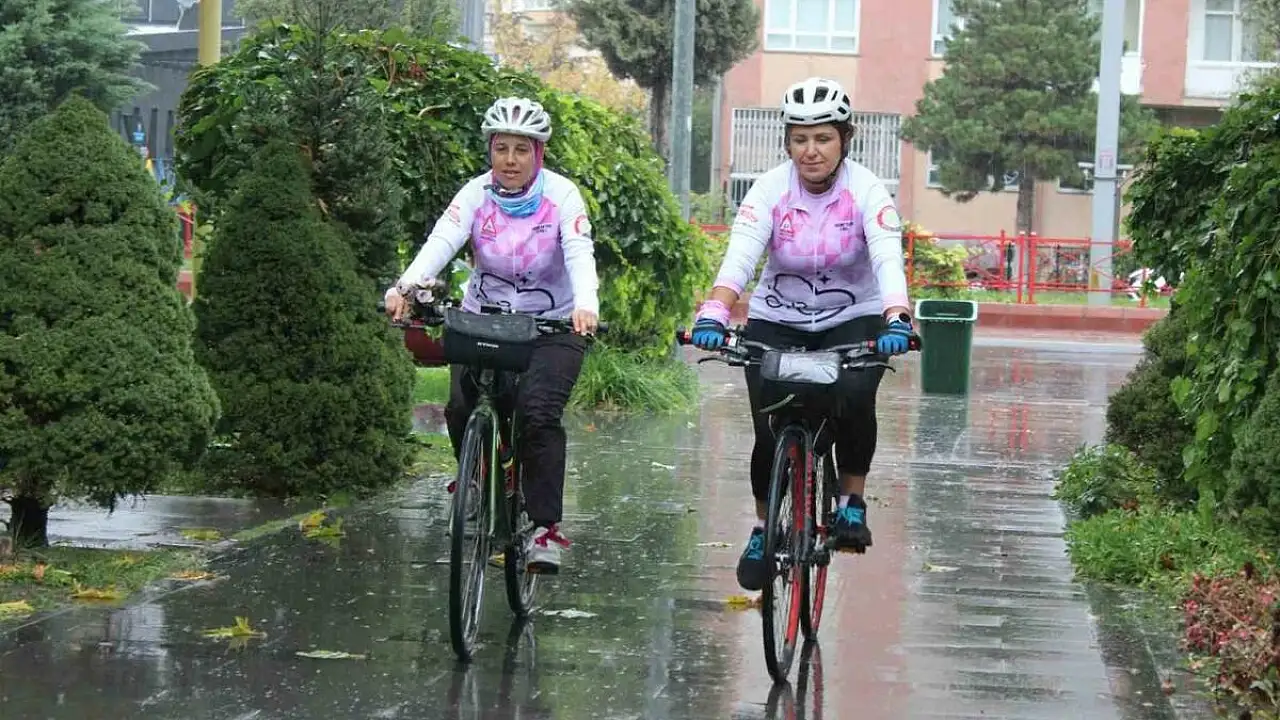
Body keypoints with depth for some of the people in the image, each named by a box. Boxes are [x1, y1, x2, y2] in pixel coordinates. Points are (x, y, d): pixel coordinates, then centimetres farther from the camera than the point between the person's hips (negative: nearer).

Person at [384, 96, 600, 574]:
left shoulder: (561, 195, -13)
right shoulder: (476, 195, -9)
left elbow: (579, 253, -27)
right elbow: (442, 241, -24)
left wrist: (586, 304, -48)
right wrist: (406, 286, -43)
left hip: (553, 326, -2)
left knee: (537, 410, -24)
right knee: (462, 408, -16)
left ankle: (547, 527, -17)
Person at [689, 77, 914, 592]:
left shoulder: (866, 191, -15)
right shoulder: (770, 190, -13)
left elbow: (888, 258, -31)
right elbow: (739, 256, -27)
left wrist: (897, 320, -50)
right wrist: (713, 315, -46)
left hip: (853, 321, -1)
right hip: (777, 322, 1)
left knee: (854, 398, -30)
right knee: (770, 429, -13)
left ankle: (852, 501, -7)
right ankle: (763, 528, 12)